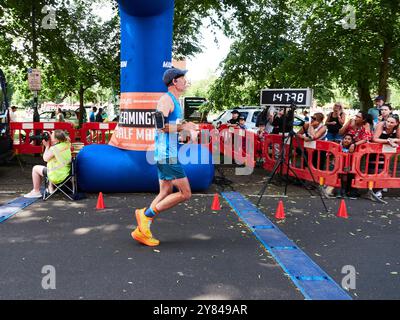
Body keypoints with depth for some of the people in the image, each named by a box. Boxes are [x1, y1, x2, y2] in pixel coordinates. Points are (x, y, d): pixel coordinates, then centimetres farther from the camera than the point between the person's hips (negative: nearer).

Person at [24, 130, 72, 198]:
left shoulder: (54, 149, -22)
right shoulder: (67, 144, -1)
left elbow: (45, 158, -6)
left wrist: (47, 146, 0)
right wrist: (50, 139, 8)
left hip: (58, 176, -8)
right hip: (66, 173, 8)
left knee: (35, 169, 10)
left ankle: (36, 191, 20)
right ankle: (51, 188, 42)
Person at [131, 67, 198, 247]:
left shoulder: (175, 101, 21)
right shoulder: (166, 99, -10)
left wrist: (186, 127, 14)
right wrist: (183, 127, -16)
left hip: (168, 154, 10)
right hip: (167, 154, -10)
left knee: (165, 194, 11)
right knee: (185, 194, -7)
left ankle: (142, 231, 13)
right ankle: (147, 214, -1)